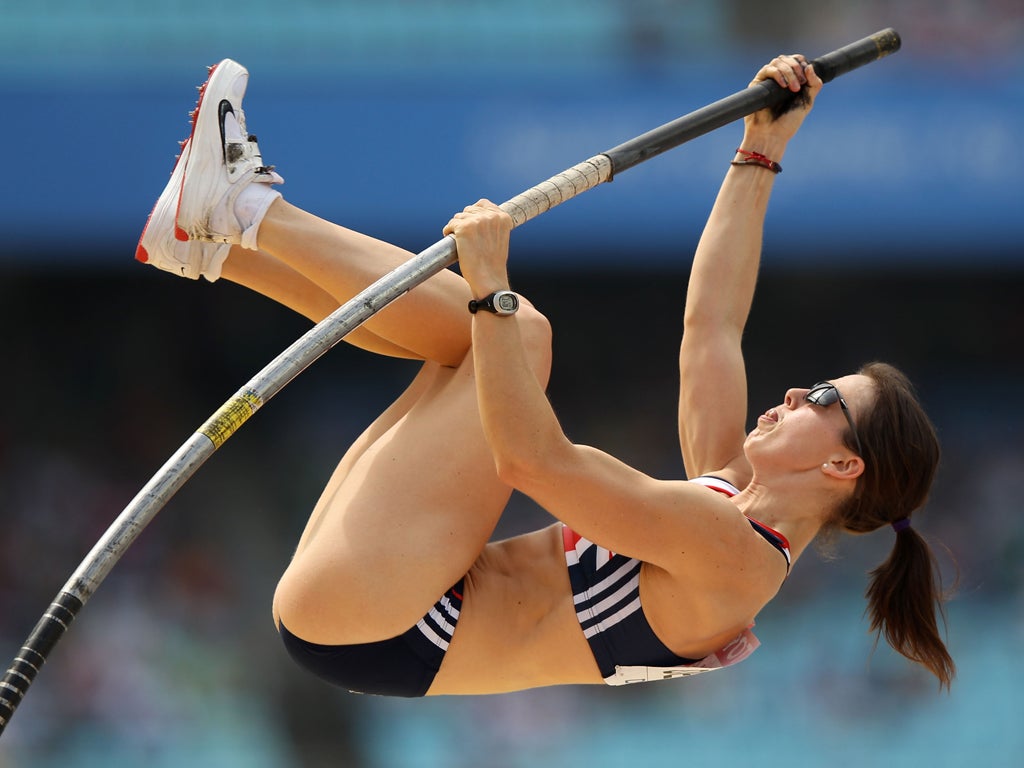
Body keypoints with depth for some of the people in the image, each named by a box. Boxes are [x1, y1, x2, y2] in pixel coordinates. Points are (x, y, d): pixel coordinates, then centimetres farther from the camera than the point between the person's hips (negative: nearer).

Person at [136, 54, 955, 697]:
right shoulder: (735, 499, 12)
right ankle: (213, 247, 8)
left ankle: (252, 213, -4)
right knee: (475, 335, 15)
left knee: (520, 335, -14)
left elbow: (535, 456, -27)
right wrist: (760, 155, 24)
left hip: (366, 630, -9)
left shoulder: (735, 553, -16)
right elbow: (711, 319, 22)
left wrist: (491, 291, -30)